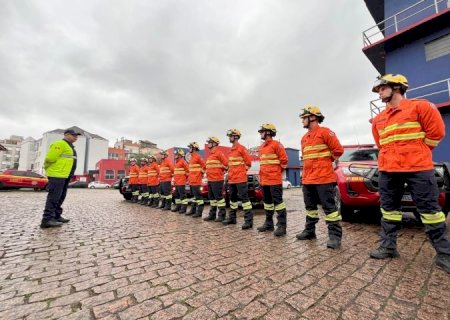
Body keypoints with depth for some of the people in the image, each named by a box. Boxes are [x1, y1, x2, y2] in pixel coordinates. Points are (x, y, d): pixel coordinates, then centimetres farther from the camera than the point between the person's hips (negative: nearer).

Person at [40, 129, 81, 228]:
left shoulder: (69, 146, 22)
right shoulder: (60, 144, -10)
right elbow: (50, 158, -17)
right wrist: (48, 168, -5)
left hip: (64, 175, 10)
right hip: (57, 174, -10)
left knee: (60, 197, 14)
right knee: (53, 197, -10)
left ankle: (56, 216, 22)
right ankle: (47, 220, -8)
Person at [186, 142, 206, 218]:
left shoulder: (198, 156, -12)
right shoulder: (192, 157, 18)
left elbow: (205, 165, -15)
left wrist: (201, 172, -7)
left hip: (196, 181, -10)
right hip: (191, 180, 10)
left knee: (198, 195, -6)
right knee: (194, 195, 16)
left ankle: (199, 212, -1)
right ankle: (193, 210, 27)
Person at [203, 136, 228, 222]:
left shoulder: (218, 153, -10)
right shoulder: (210, 154, 18)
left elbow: (226, 163, -14)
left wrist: (222, 171, -4)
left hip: (217, 180, -9)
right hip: (210, 180, 9)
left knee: (219, 197, -4)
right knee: (211, 198, 14)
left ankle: (222, 215, 5)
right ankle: (212, 214, 23)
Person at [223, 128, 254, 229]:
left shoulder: (241, 148, -8)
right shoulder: (231, 150, 17)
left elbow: (248, 161, -9)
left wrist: (243, 170, -3)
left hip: (240, 178, -9)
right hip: (231, 179, 9)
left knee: (244, 198, -8)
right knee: (233, 198, 16)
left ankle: (249, 220, -3)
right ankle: (232, 218, 28)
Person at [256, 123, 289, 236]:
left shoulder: (276, 144, -8)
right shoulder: (261, 147, 17)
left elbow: (284, 160, -9)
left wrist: (277, 171, 1)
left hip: (274, 179, -9)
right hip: (264, 180, 9)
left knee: (277, 201, -6)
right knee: (267, 201, 14)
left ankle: (282, 226, 2)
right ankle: (269, 223, 25)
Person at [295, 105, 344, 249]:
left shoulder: (325, 132, -6)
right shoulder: (304, 138, 18)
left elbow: (338, 150, -6)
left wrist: (325, 161, 5)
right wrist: (309, 170, 14)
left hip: (324, 178, -8)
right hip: (308, 179, 8)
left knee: (329, 206, -3)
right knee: (310, 206, 15)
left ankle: (335, 235, 7)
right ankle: (309, 231, 27)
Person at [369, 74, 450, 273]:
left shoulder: (419, 106, 0)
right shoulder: (378, 119, 15)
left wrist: (417, 152, 5)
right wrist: (393, 156, 15)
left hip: (418, 168, -5)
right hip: (388, 170, 5)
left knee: (430, 210, 1)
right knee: (388, 210, 8)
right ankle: (388, 246, 18)